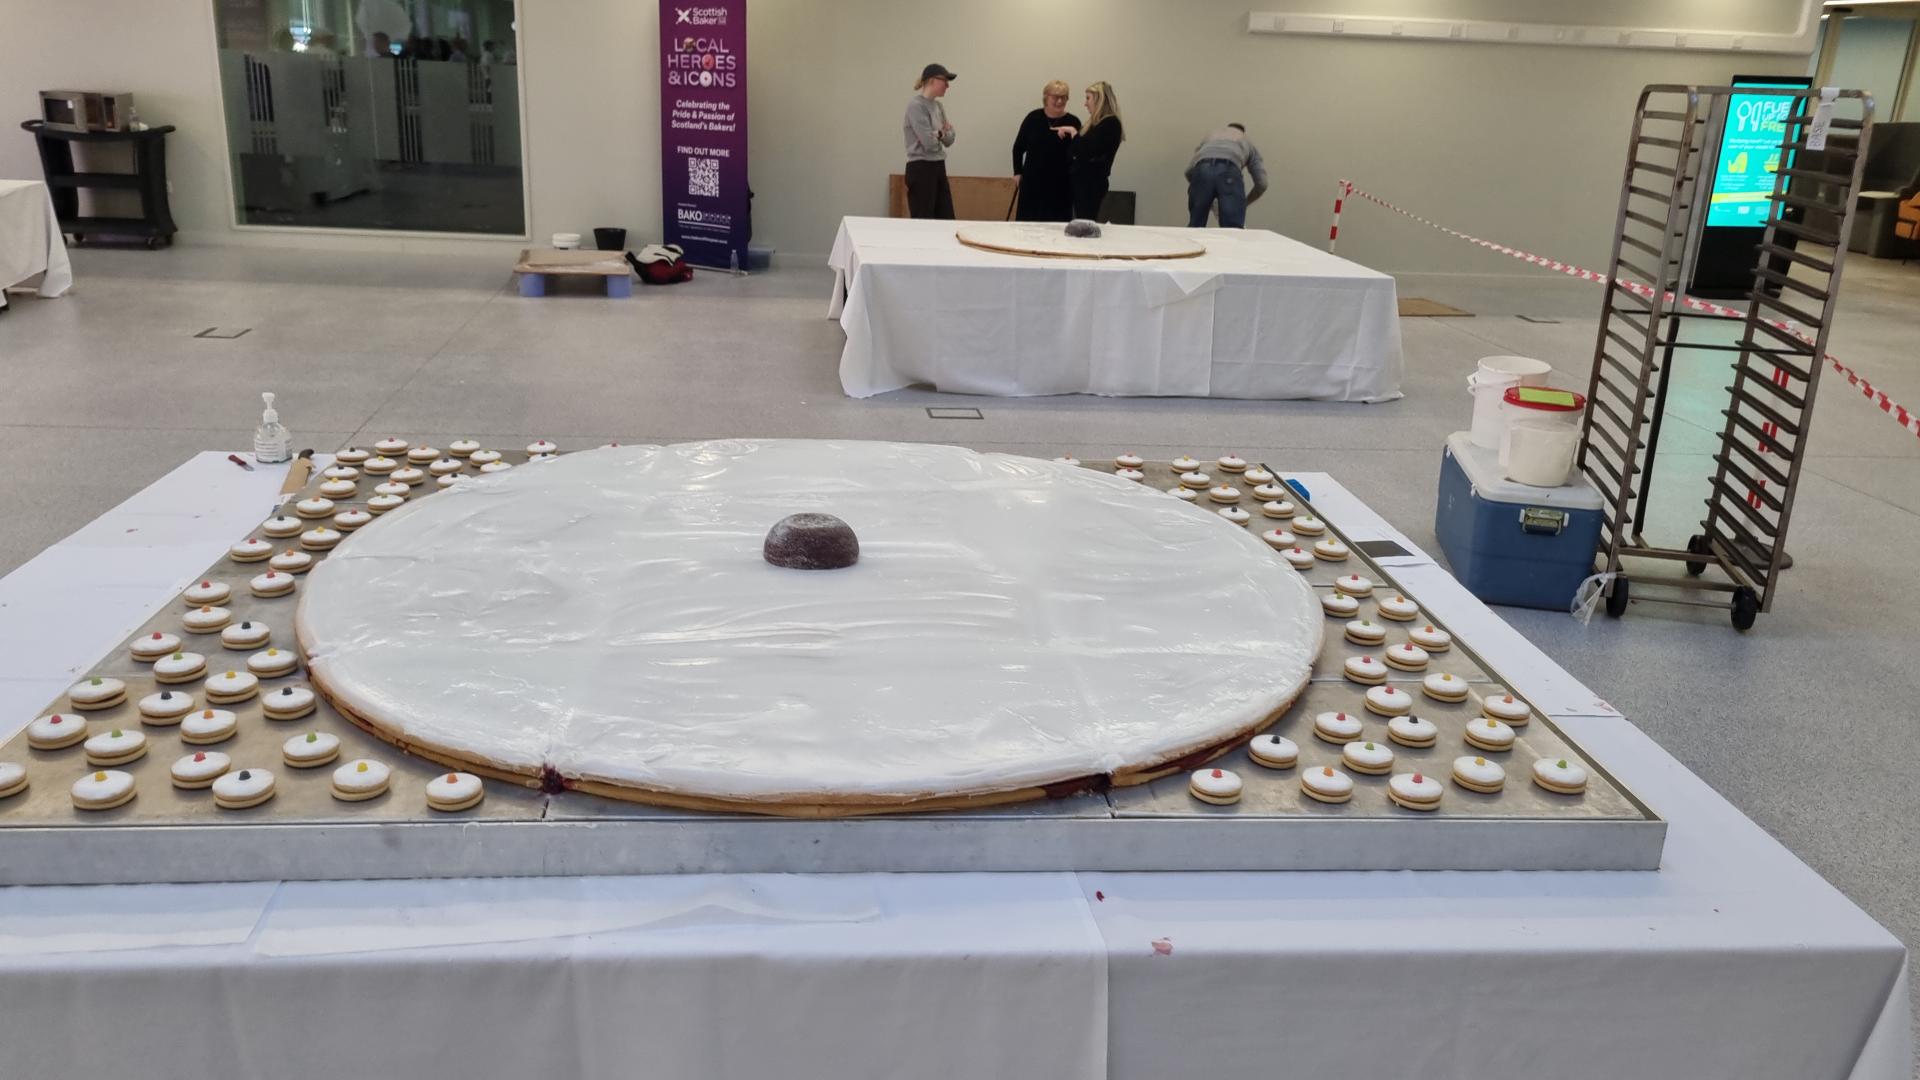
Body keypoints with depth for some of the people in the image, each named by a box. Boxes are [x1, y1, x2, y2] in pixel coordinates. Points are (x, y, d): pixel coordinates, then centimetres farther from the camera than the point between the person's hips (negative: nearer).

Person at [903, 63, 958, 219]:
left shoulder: (937, 106, 14)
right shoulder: (916, 105, -13)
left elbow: (949, 139, 14)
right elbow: (929, 142, -19)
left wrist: (942, 133, -7)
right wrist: (941, 133, 1)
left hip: (939, 168, 9)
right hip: (921, 170, -9)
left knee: (946, 220, 6)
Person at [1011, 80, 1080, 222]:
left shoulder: (1072, 122, -4)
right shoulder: (1034, 117, 0)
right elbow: (1018, 147, 10)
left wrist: (1073, 134, -27)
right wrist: (1017, 172, 7)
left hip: (1060, 183, -1)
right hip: (1032, 180, 1)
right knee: (1027, 221, 5)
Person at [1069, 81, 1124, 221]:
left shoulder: (1110, 124, -13)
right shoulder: (1097, 123, 16)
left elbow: (1087, 151, -21)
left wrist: (1073, 132, -12)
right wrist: (1069, 135, 11)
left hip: (1092, 184, -9)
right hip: (1084, 181, 9)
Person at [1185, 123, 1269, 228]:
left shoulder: (1211, 134, 44)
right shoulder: (1247, 141, 39)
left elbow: (1189, 170, 29)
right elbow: (1261, 183, 28)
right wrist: (1244, 203, 43)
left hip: (1201, 170, 2)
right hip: (1228, 171, -2)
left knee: (1195, 227, 13)